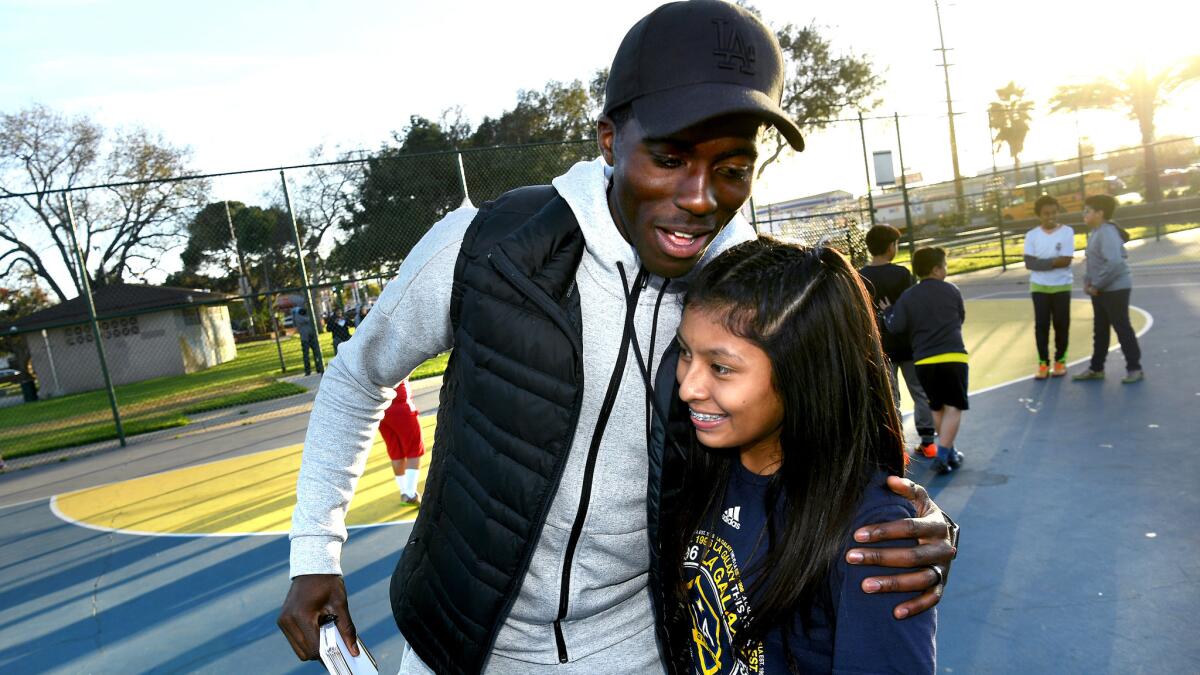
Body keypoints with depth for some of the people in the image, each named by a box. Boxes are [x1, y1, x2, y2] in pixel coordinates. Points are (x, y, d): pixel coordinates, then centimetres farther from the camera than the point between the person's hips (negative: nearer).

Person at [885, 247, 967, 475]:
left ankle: (948, 451, 29)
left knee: (938, 408, 18)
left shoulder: (907, 297, 1)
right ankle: (942, 456, -12)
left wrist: (887, 311, 10)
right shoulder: (951, 290, 4)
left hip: (924, 361, 2)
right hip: (953, 356, -2)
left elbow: (896, 326, -8)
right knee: (953, 408, -1)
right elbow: (961, 318, 16)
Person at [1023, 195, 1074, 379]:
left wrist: (1042, 262, -14)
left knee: (1061, 324, 6)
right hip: (1039, 287, 1)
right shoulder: (1032, 235, -1)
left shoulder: (1067, 231, -6)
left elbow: (1066, 261, -14)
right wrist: (1053, 262, -16)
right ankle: (1043, 363, 10)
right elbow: (1029, 263, -8)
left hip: (1061, 287, -1)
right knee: (1041, 325, 2)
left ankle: (1060, 360, 19)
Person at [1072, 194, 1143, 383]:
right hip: (1101, 290, 10)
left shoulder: (1107, 232, -20)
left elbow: (1114, 263, -29)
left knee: (1122, 328, 0)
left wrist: (1096, 285, -22)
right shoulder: (1095, 232, 10)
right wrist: (1087, 281, 3)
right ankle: (1096, 368, 24)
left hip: (1115, 288, -10)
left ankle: (1134, 368, 12)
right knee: (1100, 329, 15)